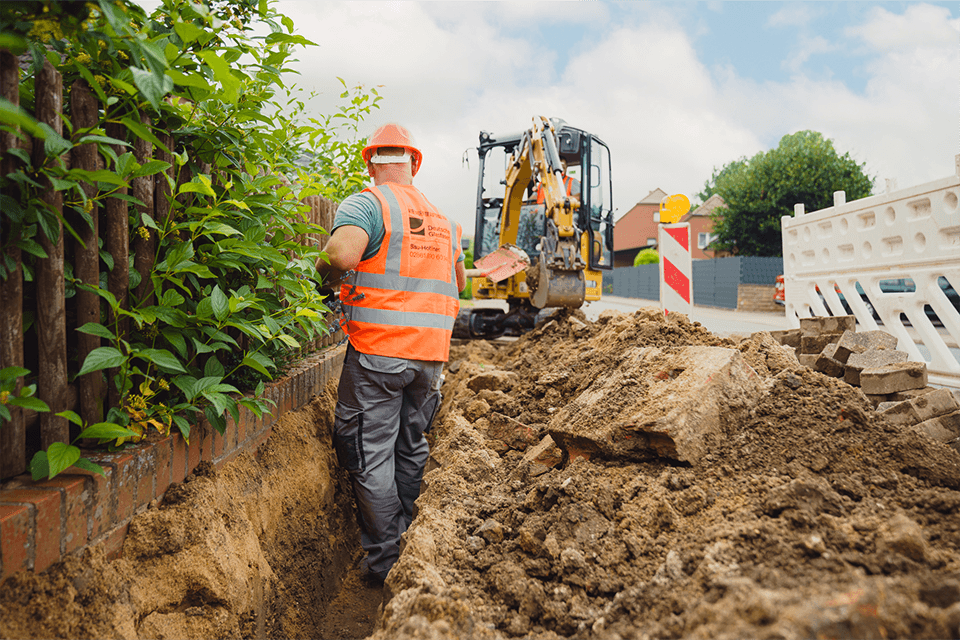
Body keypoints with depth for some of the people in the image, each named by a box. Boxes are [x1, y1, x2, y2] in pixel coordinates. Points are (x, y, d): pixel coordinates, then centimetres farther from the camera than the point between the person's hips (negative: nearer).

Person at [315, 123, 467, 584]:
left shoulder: (366, 204, -7)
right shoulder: (441, 219, 12)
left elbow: (341, 254, -27)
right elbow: (458, 283, 22)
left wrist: (328, 276, -6)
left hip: (377, 351, -6)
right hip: (431, 354, 6)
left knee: (371, 456, 4)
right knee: (411, 448, 19)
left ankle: (383, 562, 11)